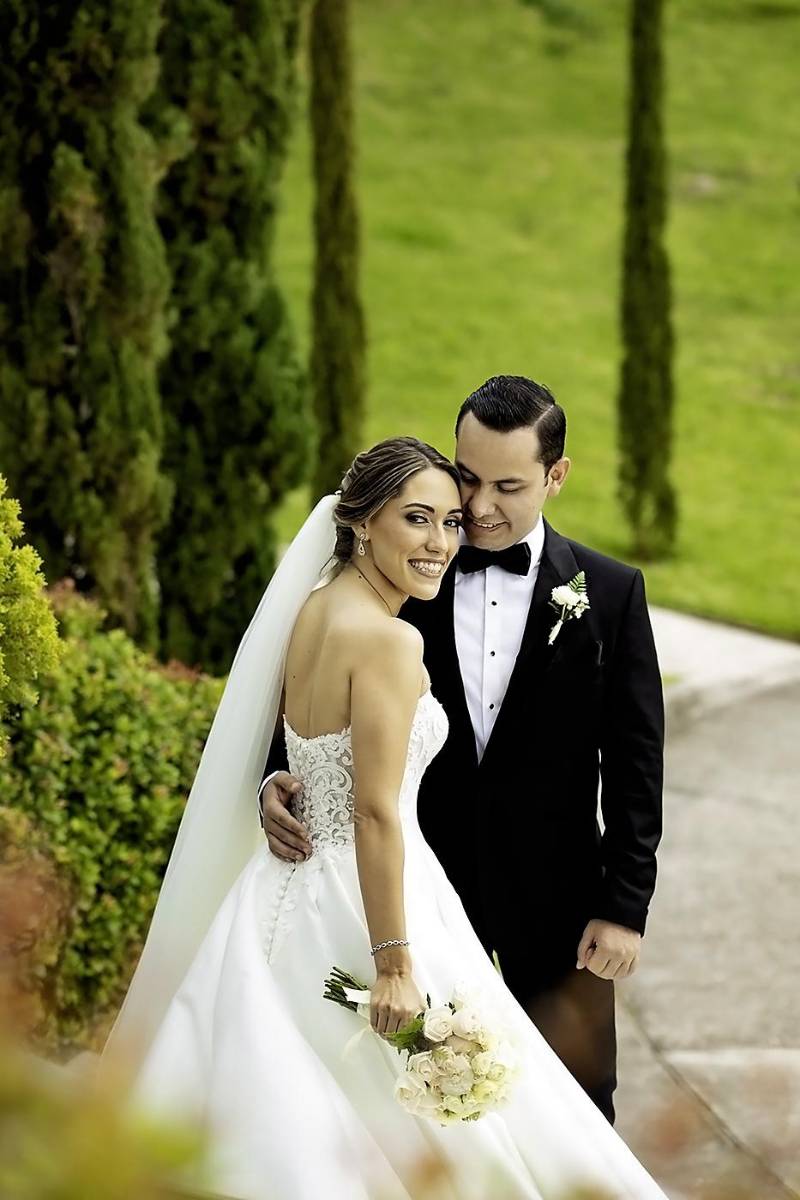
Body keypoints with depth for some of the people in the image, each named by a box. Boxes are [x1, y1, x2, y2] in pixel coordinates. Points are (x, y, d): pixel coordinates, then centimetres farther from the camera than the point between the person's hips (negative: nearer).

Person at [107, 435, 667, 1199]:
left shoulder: (311, 611, 7)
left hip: (284, 897, 9)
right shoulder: (389, 640, -19)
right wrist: (395, 966, -20)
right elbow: (375, 813, -22)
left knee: (290, 1127, 13)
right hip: (355, 908, -9)